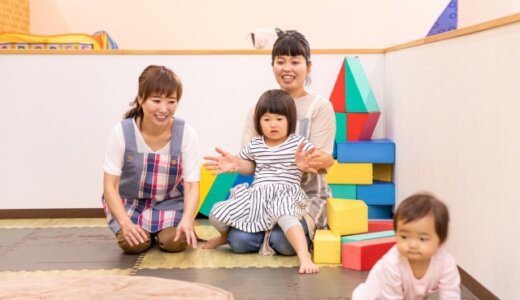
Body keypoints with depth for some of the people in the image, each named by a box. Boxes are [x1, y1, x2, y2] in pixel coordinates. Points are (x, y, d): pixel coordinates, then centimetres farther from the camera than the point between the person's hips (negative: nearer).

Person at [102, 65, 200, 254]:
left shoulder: (186, 134, -20)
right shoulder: (122, 132, -22)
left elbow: (192, 186, -20)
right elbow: (110, 185, -18)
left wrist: (187, 219, -40)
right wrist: (125, 222, -33)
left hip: (170, 202, 0)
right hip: (129, 201, 0)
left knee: (175, 242, -23)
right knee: (133, 243, -23)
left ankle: (159, 231, 14)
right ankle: (144, 230, 13)